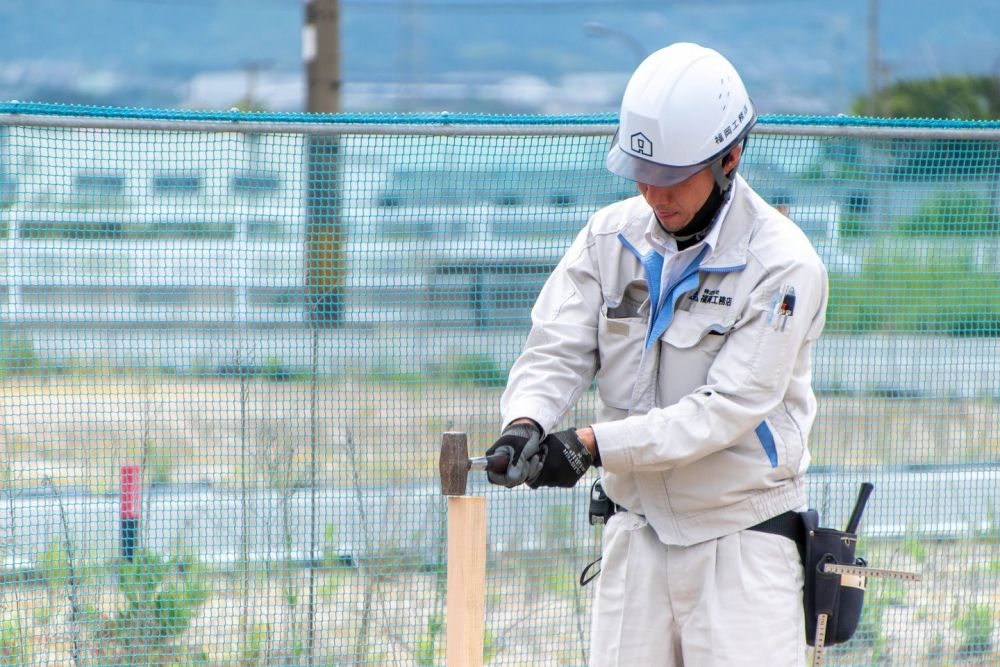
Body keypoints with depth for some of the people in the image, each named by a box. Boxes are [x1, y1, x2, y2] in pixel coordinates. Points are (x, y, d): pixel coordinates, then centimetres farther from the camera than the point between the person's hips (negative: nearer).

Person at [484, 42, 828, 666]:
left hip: (743, 540, -5)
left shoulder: (783, 264, -13)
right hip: (636, 536, 5)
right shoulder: (611, 236, 3)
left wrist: (594, 445, -24)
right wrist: (526, 421, -22)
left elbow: (729, 406, -18)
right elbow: (556, 351, 1)